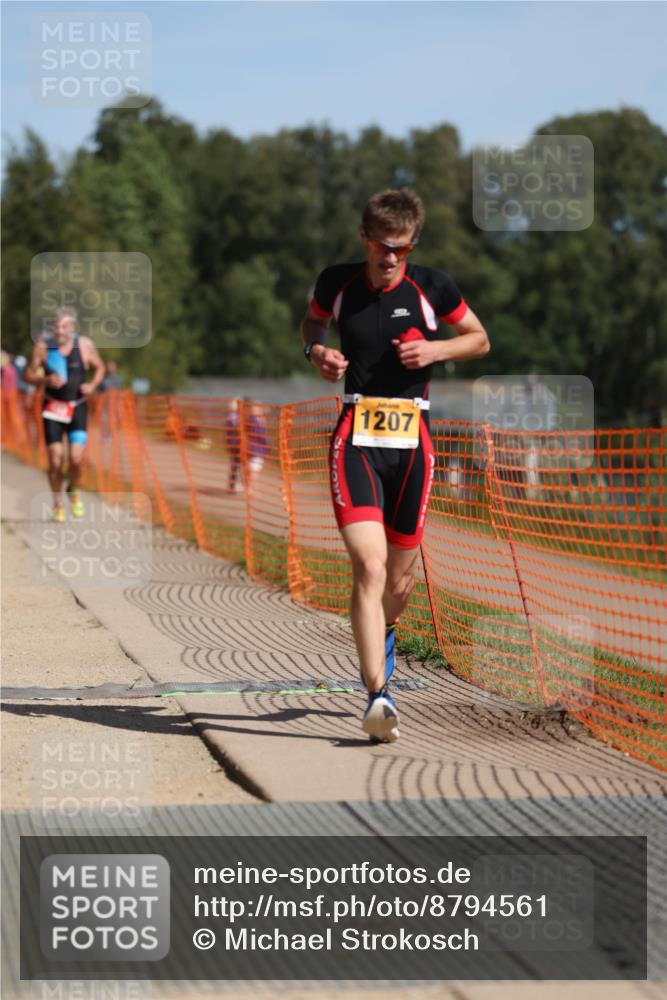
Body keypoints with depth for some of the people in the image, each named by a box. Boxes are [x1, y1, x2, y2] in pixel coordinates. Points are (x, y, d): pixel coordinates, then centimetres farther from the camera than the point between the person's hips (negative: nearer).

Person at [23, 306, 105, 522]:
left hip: (77, 407, 0)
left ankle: (74, 491, 22)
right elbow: (28, 375, 0)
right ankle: (57, 504, 16)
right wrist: (46, 380, -19)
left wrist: (92, 385, -9)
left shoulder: (85, 345, -5)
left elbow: (99, 368, 11)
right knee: (55, 460, -5)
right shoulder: (43, 346, -6)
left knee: (76, 459, -10)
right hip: (53, 408, 0)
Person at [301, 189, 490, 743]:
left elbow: (480, 339, 12)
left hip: (413, 439, 1)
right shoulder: (337, 282, 2)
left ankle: (384, 634, 48)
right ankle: (379, 695, -23)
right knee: (370, 566, -19)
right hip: (355, 438, -1)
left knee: (400, 577, 12)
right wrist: (316, 350, 1)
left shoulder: (431, 286, 0)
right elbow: (313, 321, 23)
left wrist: (437, 349, -7)